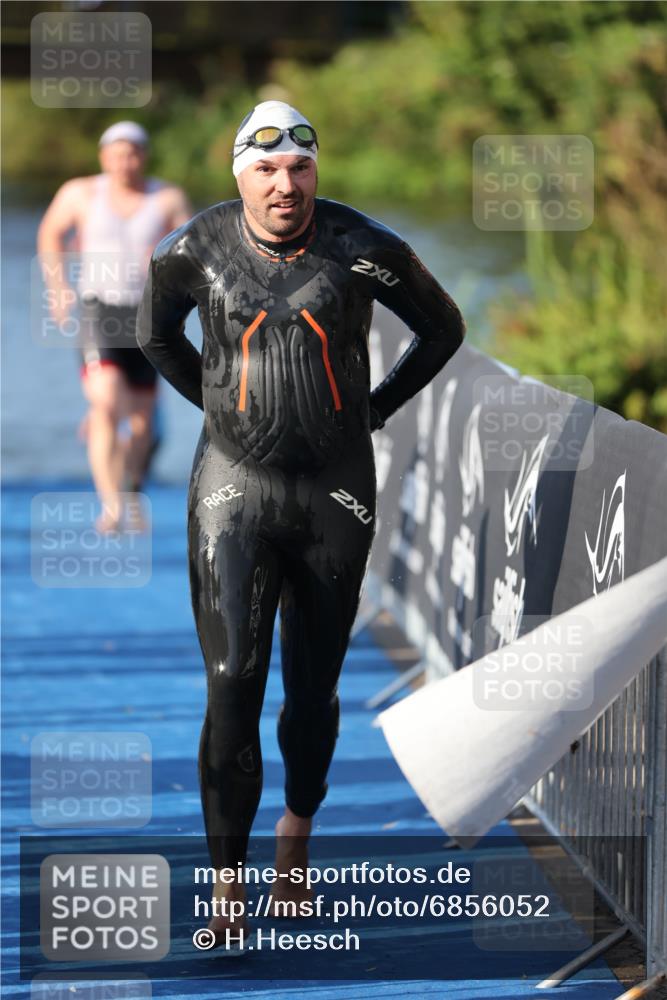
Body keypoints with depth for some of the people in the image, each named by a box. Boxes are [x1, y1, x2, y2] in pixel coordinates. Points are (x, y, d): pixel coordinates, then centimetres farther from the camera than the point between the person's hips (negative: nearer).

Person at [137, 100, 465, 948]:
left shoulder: (364, 250, -8)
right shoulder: (196, 251, -6)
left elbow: (442, 330, 9)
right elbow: (155, 333, 16)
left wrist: (375, 409, 8)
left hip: (337, 494, 1)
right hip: (235, 488, -1)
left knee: (313, 687, 9)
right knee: (232, 687, -9)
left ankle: (297, 832, 34)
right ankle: (228, 884, -3)